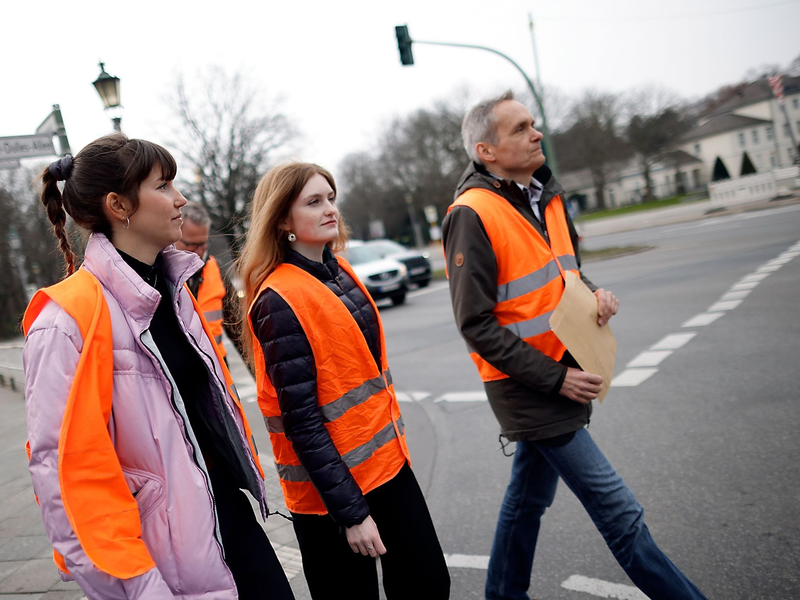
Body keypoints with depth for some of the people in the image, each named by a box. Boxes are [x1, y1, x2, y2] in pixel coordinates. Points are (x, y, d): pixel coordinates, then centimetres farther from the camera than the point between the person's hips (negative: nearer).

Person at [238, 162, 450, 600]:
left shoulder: (339, 271, 7)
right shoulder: (278, 300, -17)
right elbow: (301, 421, -18)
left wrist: (392, 440, 17)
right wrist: (350, 512, -17)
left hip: (386, 463, 7)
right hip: (330, 489, -7)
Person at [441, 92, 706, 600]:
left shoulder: (547, 194, 8)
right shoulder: (472, 214, -17)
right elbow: (477, 325, -18)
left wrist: (594, 293, -2)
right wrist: (554, 377, -18)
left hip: (562, 374, 8)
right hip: (528, 387, -8)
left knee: (530, 495, 21)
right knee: (619, 510, -4)